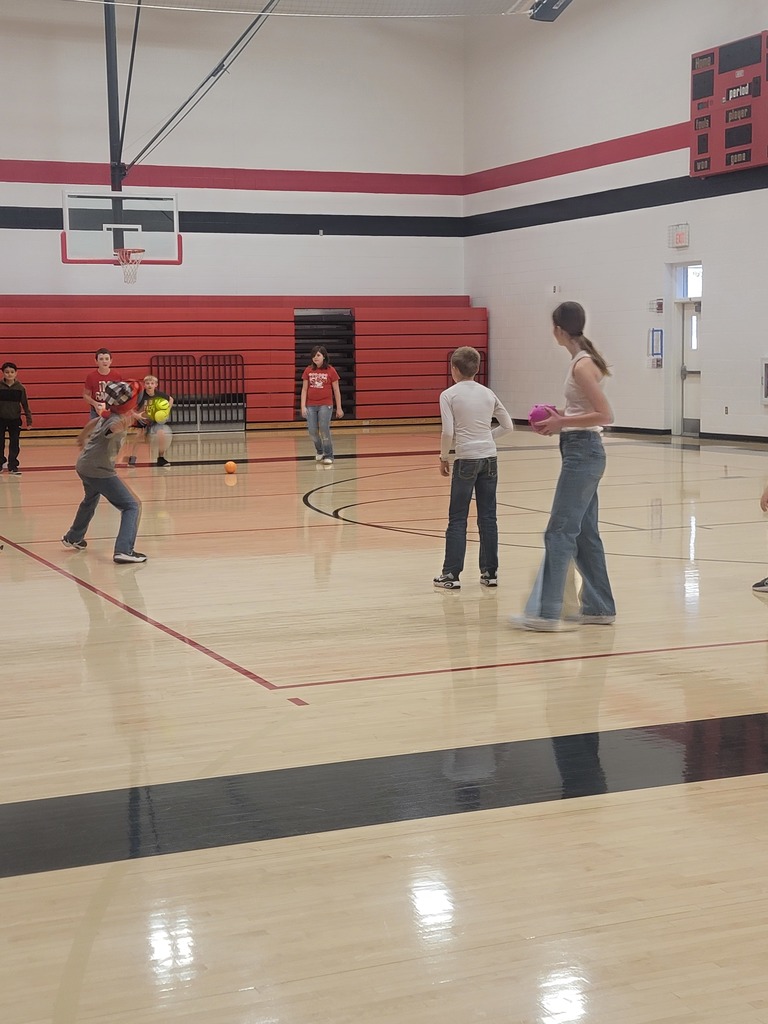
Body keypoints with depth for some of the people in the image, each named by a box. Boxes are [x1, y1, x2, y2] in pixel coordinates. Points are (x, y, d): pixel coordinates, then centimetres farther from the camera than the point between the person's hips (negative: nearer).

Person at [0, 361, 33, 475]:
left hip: (15, 420, 0)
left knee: (14, 444, 1)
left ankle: (13, 466, 8)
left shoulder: (20, 388, -4)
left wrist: (29, 420, 2)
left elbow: (25, 405, 2)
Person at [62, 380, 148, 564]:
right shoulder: (116, 419, -21)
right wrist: (121, 426, -68)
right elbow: (111, 428, -46)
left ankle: (73, 538, 54)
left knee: (90, 500, 36)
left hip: (85, 466, 9)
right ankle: (124, 550, -24)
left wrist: (82, 439, 43)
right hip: (100, 471, -9)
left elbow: (92, 424, 24)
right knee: (132, 506, -11)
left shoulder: (108, 415, 4)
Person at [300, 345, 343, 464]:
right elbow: (304, 389, 7)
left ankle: (328, 456, 1)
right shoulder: (308, 371, 5)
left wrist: (339, 408, 4)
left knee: (324, 429, -12)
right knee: (312, 431, -1)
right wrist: (303, 406, -2)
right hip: (311, 405, 3)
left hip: (325, 405, -3)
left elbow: (336, 390, 3)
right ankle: (319, 451, 26)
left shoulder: (330, 371, -2)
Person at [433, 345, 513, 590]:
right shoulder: (488, 394, 8)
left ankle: (451, 574, 1)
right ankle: (490, 572, 13)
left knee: (457, 520, 1)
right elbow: (507, 425, 11)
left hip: (466, 460, -4)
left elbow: (448, 432, -13)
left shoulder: (449, 395, -6)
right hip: (490, 458, 4)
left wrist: (443, 457, 1)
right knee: (488, 518, 9)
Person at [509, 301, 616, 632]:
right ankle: (599, 608, 19)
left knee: (560, 531, -10)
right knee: (585, 533, 13)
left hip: (583, 452, -10)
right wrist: (561, 419, 10)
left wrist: (563, 423, -17)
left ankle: (546, 613, -9)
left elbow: (605, 415, -21)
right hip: (581, 451, 10)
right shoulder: (582, 360, 12)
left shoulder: (582, 365, -16)